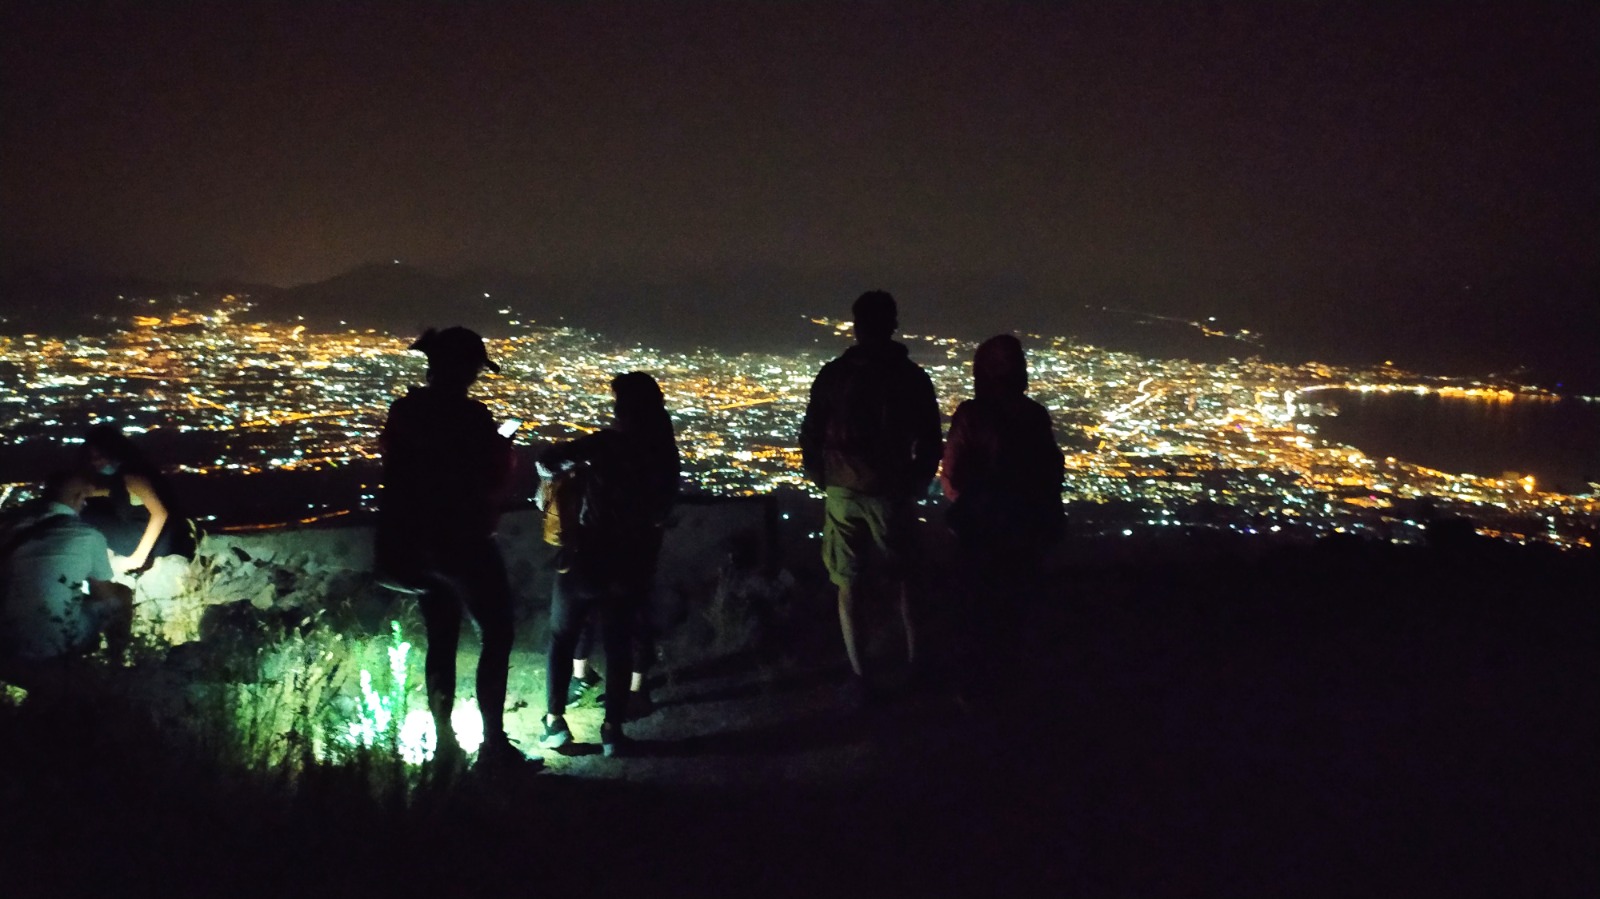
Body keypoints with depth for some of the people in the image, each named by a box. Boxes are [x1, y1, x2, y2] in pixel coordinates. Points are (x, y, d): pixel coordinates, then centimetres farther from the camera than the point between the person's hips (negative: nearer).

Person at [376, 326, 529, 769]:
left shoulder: (404, 411, 3)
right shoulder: (470, 416, -17)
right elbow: (495, 479, -9)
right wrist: (504, 446, 9)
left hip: (416, 540, 7)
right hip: (463, 541, -7)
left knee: (441, 640, 14)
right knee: (497, 634, 2)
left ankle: (445, 741, 16)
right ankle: (493, 741, -1)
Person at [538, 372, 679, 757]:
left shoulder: (606, 443, -12)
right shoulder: (663, 453, 1)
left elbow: (546, 461, -12)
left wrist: (568, 470, 10)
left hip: (586, 557, -3)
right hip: (631, 561, 3)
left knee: (562, 638, 14)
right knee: (619, 645, 13)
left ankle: (555, 722, 11)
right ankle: (613, 729, 9)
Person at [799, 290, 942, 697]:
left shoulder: (833, 374, -3)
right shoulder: (913, 378, -5)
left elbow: (810, 436, 0)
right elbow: (930, 444, -1)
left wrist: (822, 480, 14)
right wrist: (914, 487, 13)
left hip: (843, 493, 0)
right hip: (890, 493, 0)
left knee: (849, 583, 8)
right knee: (900, 577, 18)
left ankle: (859, 671, 7)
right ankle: (914, 657, 25)